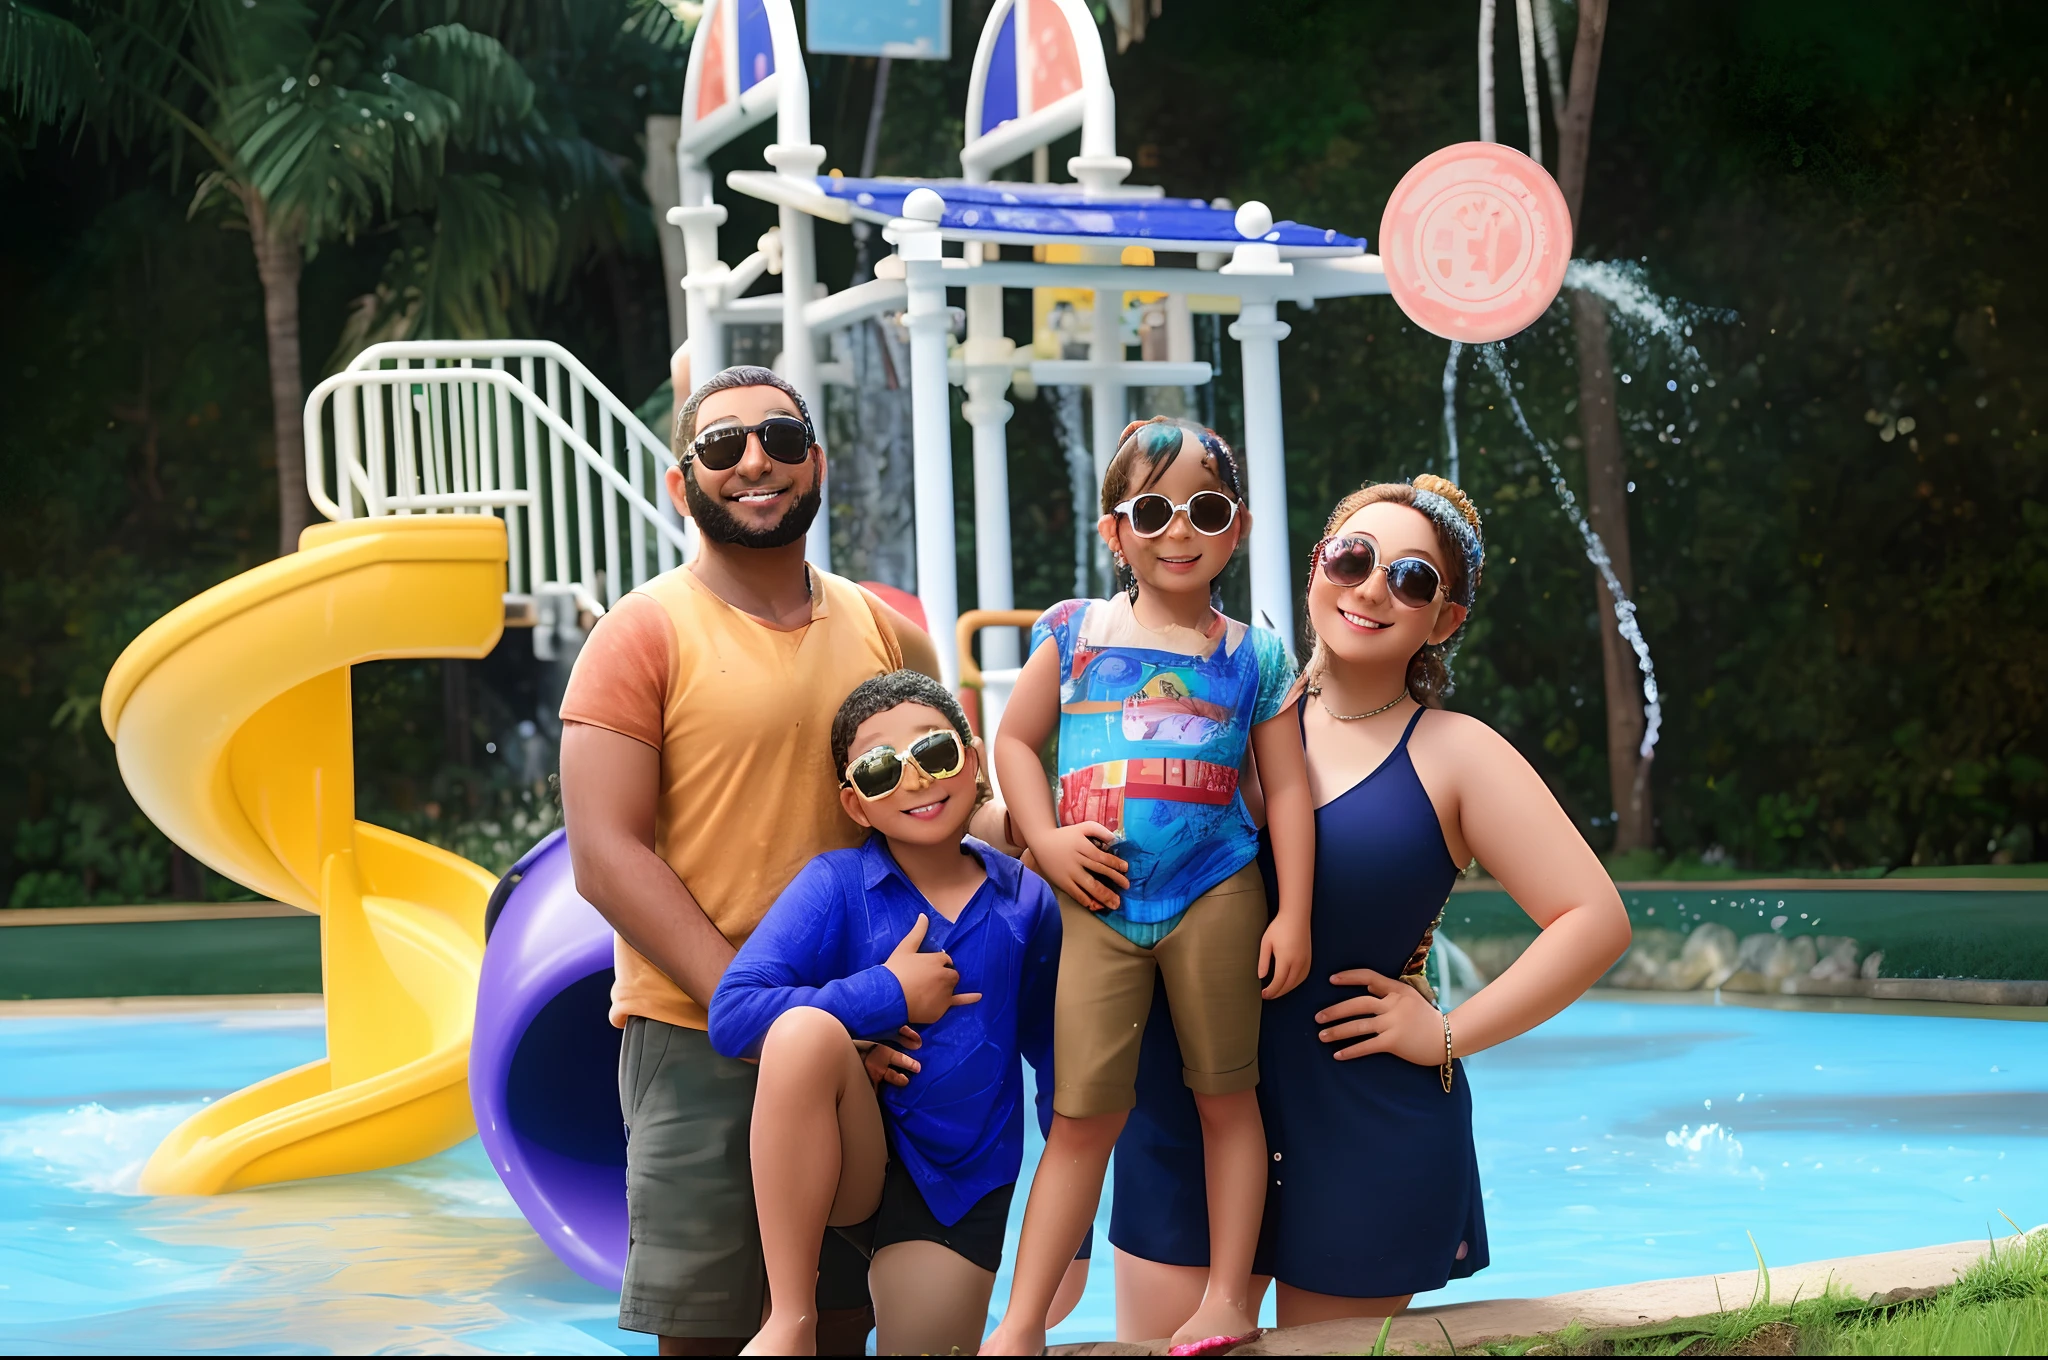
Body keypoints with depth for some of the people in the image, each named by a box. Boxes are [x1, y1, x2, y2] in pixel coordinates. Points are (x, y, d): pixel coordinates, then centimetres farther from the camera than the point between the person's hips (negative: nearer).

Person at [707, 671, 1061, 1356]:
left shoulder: (1026, 902, -1)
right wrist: (886, 994, -20)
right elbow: (732, 1012, -20)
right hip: (844, 1164, -2)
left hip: (958, 1193, 2)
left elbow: (1051, 1051, 9)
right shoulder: (836, 884, -10)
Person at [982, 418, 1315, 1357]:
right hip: (1100, 901, 0)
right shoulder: (1076, 632, 8)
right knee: (1084, 1110, -1)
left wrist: (1292, 914, -1)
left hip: (1215, 897, 0)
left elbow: (1286, 789, 5)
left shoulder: (1253, 656, 7)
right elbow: (1014, 738, 11)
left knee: (1226, 1096, 7)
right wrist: (1046, 840, -3)